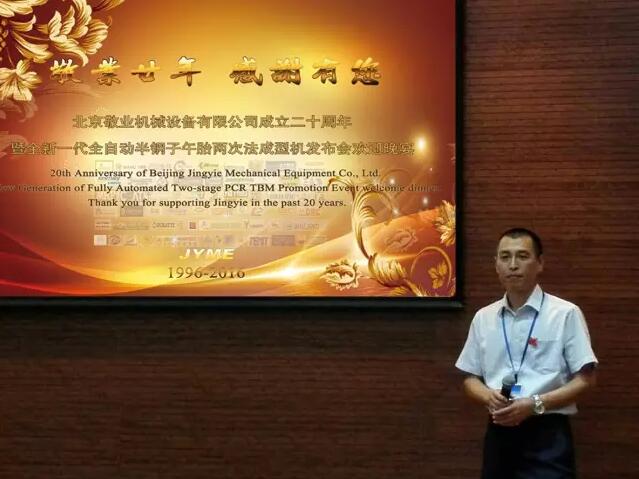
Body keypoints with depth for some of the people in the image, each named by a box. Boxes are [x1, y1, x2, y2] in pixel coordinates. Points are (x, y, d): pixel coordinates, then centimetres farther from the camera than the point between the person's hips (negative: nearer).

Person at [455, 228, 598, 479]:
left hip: (547, 435, -4)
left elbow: (585, 379, -6)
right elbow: (470, 378, 13)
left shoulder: (565, 314, -6)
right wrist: (489, 397, -9)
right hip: (499, 434, 4)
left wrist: (535, 404, -16)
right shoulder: (483, 318, 8)